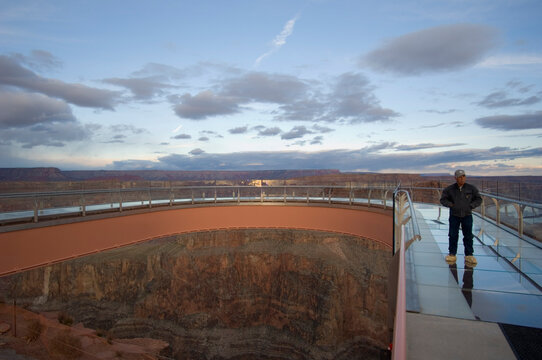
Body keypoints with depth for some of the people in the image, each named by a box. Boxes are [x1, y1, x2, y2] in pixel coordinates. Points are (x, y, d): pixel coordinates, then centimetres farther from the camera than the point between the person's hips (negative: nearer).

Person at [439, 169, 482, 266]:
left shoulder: (471, 188, -3)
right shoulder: (449, 189, -4)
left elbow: (478, 199, 6)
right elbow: (443, 199, 4)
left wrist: (471, 206, -8)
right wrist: (451, 205, -11)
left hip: (467, 215, 0)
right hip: (454, 215, 0)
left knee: (468, 236, 5)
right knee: (453, 235, 4)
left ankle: (469, 255, 13)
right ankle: (452, 254, 13)